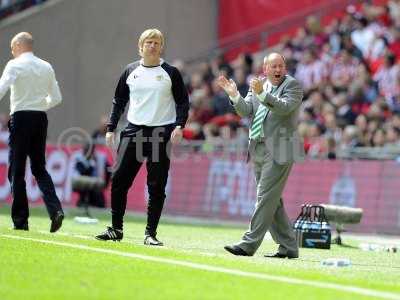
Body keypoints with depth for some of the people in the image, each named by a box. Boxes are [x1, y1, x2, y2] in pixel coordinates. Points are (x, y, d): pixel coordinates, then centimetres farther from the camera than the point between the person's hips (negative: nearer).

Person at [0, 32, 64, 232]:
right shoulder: (46, 67, 12)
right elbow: (56, 98, 15)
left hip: (21, 118, -5)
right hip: (41, 118, 5)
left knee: (16, 170, 1)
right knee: (39, 168, 12)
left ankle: (20, 221, 0)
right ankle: (55, 209, -7)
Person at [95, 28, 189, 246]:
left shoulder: (170, 73, 3)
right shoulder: (131, 72, 11)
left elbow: (183, 102, 3)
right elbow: (119, 101, 15)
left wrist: (179, 126, -11)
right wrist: (111, 128, 8)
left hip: (162, 133, -3)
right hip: (133, 131, 3)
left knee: (157, 186, -2)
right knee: (119, 179, -3)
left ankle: (150, 233, 5)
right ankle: (116, 229, 8)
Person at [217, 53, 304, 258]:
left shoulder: (292, 85, -2)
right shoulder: (257, 86, 15)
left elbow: (284, 108, -18)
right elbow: (246, 111, 4)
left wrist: (261, 94, -27)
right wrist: (234, 95, -13)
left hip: (279, 150, -7)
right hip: (259, 150, 7)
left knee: (266, 197, -11)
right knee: (272, 201, 10)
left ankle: (249, 244, -13)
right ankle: (288, 247, 18)